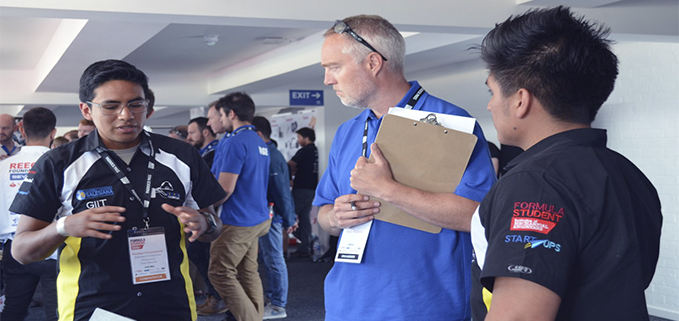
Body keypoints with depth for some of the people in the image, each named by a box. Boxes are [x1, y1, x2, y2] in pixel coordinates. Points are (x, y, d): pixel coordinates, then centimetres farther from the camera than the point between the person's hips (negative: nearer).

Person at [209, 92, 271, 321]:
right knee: (249, 273, 13)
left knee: (220, 274, -1)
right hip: (257, 218, 9)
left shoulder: (236, 142, -17)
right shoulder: (260, 142, 13)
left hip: (237, 222, -9)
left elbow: (225, 189, -20)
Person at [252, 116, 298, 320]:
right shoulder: (270, 153, 14)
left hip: (270, 216, -10)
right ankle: (271, 295, 31)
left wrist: (288, 220, -17)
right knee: (267, 257, 18)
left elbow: (281, 192, -20)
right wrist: (290, 217, 19)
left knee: (274, 259, -4)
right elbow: (283, 190, 17)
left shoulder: (271, 157, -18)